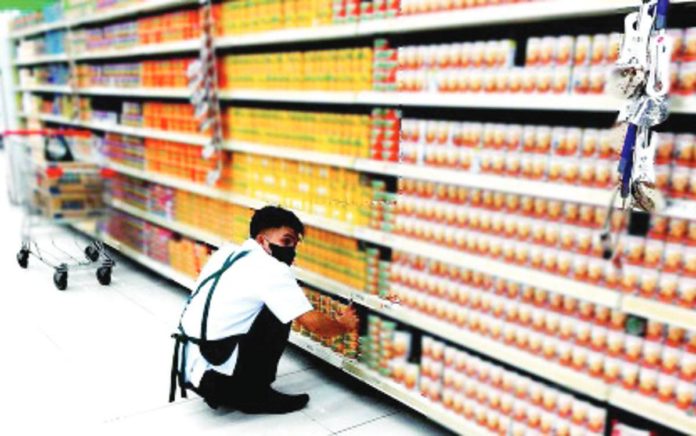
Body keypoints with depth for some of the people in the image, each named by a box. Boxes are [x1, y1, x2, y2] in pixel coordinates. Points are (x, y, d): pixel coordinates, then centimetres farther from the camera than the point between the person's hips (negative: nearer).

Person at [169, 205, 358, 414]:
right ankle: (253, 394, 5)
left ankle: (230, 391, 20)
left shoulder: (225, 252, 10)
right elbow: (314, 324, -13)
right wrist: (342, 325, 9)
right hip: (213, 376, -8)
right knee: (277, 318, -3)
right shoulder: (272, 270, -12)